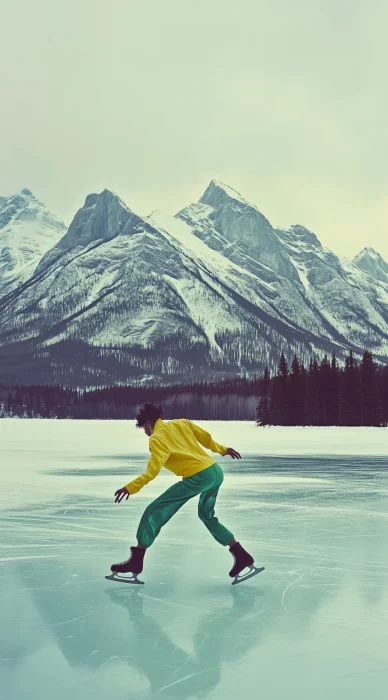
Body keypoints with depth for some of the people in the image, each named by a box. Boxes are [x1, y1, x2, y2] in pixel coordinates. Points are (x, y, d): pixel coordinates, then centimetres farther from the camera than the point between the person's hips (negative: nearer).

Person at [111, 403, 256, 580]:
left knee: (154, 511, -2)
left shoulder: (157, 438, -3)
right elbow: (206, 438, 22)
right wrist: (223, 450, 38)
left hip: (198, 477, -8)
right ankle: (241, 555, 28)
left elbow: (153, 470, -15)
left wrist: (131, 487, -16)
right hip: (216, 471, 8)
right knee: (206, 515, 29)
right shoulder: (182, 423, 16)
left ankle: (137, 560, -3)